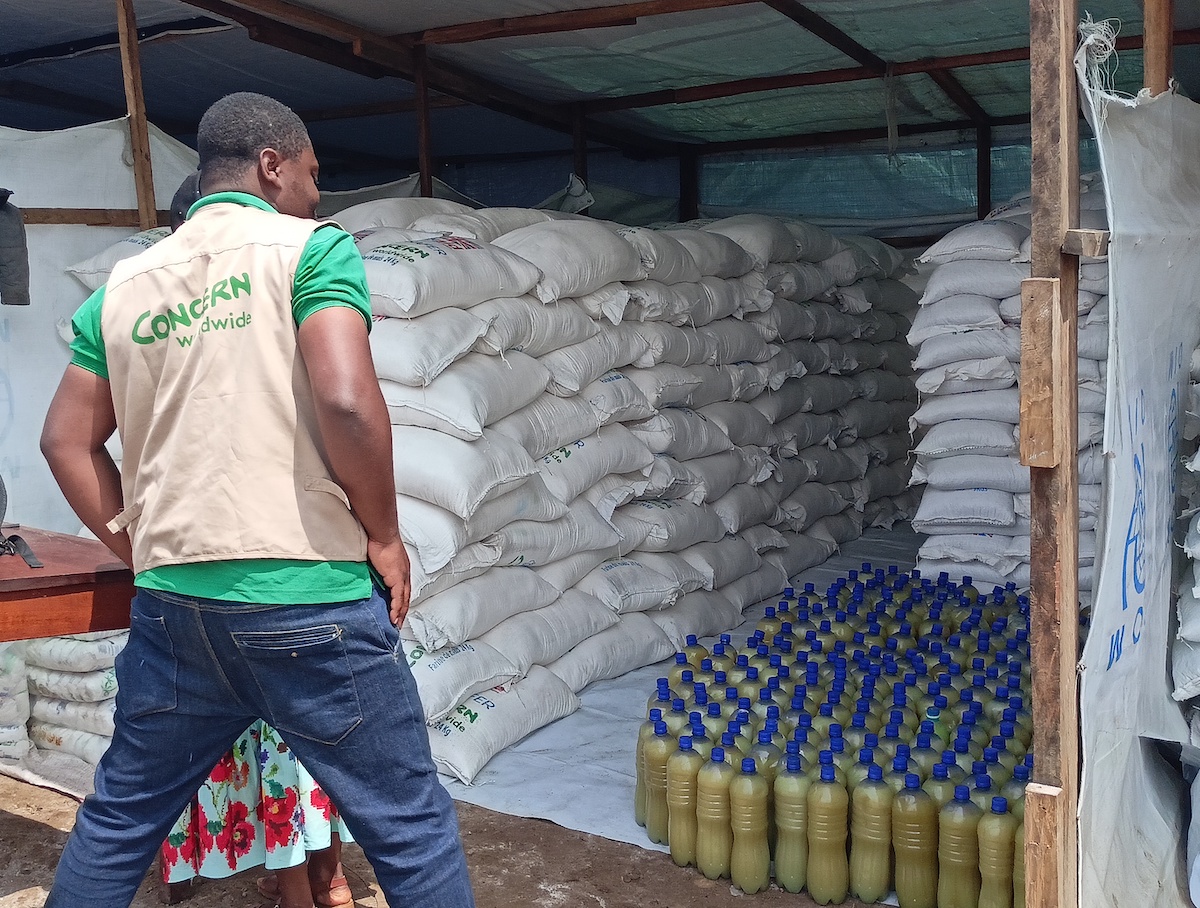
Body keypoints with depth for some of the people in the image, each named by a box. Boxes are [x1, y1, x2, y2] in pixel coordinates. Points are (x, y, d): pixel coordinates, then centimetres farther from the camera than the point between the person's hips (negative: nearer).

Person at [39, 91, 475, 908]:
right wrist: (385, 536, -7)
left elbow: (67, 442, 14)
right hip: (307, 599, -6)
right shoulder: (310, 248, -4)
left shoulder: (125, 285, 13)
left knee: (117, 821, 24)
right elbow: (346, 400, -19)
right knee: (412, 830, 6)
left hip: (171, 601, 6)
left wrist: (144, 550, 18)